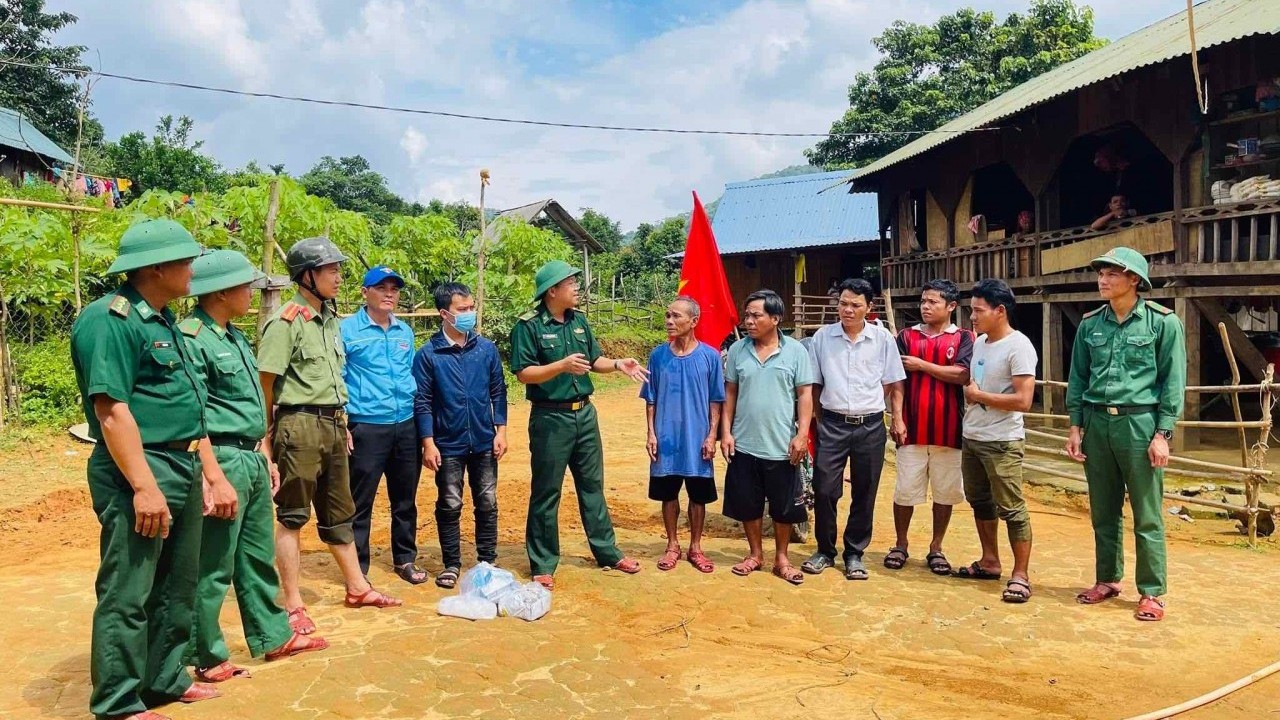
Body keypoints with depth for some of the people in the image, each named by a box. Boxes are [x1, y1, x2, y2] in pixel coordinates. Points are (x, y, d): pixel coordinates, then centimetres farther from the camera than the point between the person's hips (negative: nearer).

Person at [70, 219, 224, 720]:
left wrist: (210, 473, 17)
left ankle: (165, 680, 31)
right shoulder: (110, 320, -13)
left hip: (184, 470, 10)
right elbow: (111, 408, -21)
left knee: (177, 587, 17)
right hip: (139, 471, -10)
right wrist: (144, 486, -24)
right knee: (127, 595, 0)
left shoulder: (163, 321, 16)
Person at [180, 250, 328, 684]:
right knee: (214, 566, 3)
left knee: (259, 557, 18)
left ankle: (273, 637, 31)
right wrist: (214, 477, -22)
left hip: (251, 460, 9)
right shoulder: (192, 339, -14)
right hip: (223, 460, -9)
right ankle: (207, 659, 17)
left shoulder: (236, 338, 14)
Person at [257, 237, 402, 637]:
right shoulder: (286, 321, -13)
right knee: (292, 517, 1)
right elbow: (265, 382, -15)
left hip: (333, 424, 8)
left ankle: (357, 588, 28)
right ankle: (293, 606, 10)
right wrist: (267, 437, -15)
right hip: (300, 426, -8)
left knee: (339, 513, 17)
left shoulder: (331, 318, 12)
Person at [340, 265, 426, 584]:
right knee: (360, 502, 2)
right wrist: (342, 425, -10)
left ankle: (405, 559, 29)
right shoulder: (347, 330, -4)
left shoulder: (405, 331, 12)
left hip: (406, 426, 5)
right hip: (366, 427, -5)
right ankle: (357, 568, 15)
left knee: (405, 499, 14)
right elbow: (336, 379, -4)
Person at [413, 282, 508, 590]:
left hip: (484, 443, 2)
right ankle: (451, 564, 22)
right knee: (449, 506, 8)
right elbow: (422, 401, -6)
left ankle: (487, 561, 24)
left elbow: (498, 392, 5)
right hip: (448, 445, -2)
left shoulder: (486, 348, 0)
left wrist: (500, 431, 0)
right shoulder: (428, 354, -7)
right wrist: (428, 443, -9)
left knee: (487, 504, 10)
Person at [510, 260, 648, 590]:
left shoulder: (579, 320, 8)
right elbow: (523, 374, -18)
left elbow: (595, 360, 15)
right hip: (550, 418, -6)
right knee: (546, 492, 4)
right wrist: (562, 366, -28)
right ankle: (543, 565, 15)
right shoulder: (529, 325, -12)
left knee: (592, 485, 15)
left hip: (585, 413, 6)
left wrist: (618, 364, -4)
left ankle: (606, 551, 27)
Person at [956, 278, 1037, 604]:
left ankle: (1020, 575, 7)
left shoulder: (1018, 347, -16)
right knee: (980, 502, 18)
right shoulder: (979, 342, 9)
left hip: (1002, 442, -9)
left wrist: (979, 395, -14)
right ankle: (989, 562, 31)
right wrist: (970, 393, 3)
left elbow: (1023, 400, -23)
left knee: (1011, 508, -3)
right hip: (971, 438, 9)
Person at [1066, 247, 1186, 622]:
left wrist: (1162, 434, -9)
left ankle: (1152, 592, 13)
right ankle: (1108, 580, 26)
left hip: (1139, 423, -4)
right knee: (1103, 511, 13)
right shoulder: (1090, 324, 8)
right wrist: (1075, 426, 6)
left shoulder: (1163, 322, -3)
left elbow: (1173, 381, -4)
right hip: (1096, 422, 4)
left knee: (1147, 516, 2)